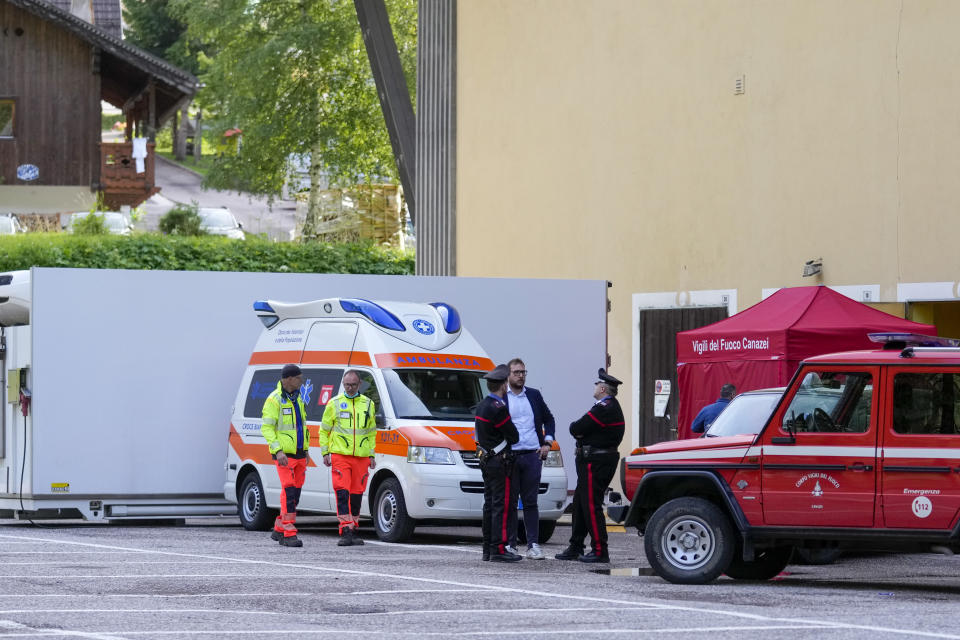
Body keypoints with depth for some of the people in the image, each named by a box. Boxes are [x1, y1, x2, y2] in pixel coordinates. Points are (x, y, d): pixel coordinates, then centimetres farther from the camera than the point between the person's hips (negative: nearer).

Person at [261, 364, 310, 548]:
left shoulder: (297, 398, 14)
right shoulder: (274, 400, -10)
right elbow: (266, 428, -13)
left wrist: (306, 450, 20)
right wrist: (278, 450, -22)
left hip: (299, 453, 8)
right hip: (285, 455, -8)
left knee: (295, 492, 9)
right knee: (289, 491, -14)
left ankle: (279, 529, 20)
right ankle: (289, 534, -15)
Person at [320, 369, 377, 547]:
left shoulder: (368, 404, 12)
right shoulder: (334, 404, 5)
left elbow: (372, 432, 21)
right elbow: (324, 430, 11)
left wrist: (371, 454, 15)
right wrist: (325, 452, 3)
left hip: (361, 457, 3)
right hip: (340, 455, -3)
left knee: (356, 494, 7)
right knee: (342, 493, -13)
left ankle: (354, 531, 16)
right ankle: (346, 531, -18)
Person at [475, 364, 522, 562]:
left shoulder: (481, 405, 12)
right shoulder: (498, 408, -19)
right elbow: (514, 437, -14)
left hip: (486, 462, 10)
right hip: (501, 463, -10)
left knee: (490, 505, 14)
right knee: (503, 505, -7)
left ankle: (488, 549, 17)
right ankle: (499, 549, -9)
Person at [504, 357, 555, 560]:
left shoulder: (534, 395, 13)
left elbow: (548, 419, 22)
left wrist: (547, 442, 10)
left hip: (533, 455, 3)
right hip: (509, 456, -2)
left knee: (531, 502, 4)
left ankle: (533, 545, 4)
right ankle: (510, 545, 6)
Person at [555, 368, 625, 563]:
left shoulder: (604, 408, -18)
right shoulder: (611, 406, 16)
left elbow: (576, 429, -19)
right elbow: (579, 429, 15)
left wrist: (575, 427, 2)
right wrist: (580, 430, -6)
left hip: (595, 462, -11)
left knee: (591, 505, -8)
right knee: (580, 503, 15)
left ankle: (600, 551, -6)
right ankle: (576, 547, 22)